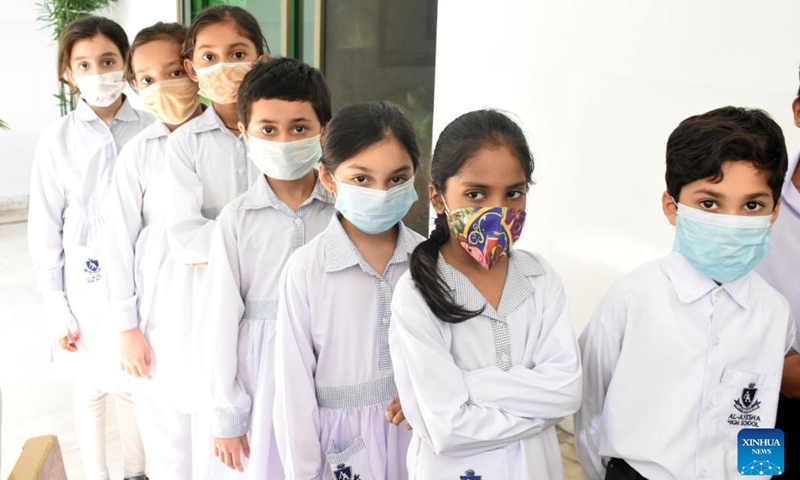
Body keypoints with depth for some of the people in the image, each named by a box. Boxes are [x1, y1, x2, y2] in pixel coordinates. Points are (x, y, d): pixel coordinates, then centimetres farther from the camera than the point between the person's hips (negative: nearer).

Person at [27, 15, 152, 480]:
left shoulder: (152, 131, -5)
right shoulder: (58, 138, -4)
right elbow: (46, 228, 0)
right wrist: (57, 308, -2)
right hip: (85, 280, 0)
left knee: (136, 384, 11)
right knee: (91, 387, 13)